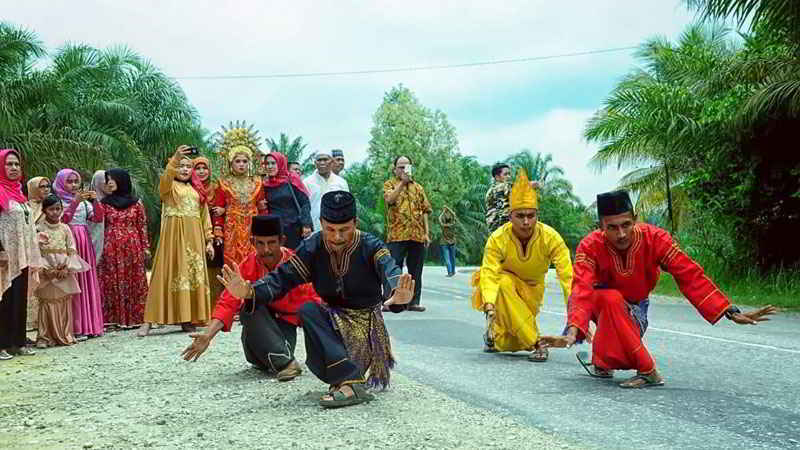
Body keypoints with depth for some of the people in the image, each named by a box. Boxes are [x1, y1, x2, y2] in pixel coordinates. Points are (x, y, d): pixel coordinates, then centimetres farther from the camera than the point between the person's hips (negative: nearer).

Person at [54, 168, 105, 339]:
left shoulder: (84, 202, 15)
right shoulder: (59, 201, 1)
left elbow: (98, 218, 4)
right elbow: (63, 220, -14)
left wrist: (94, 202, -10)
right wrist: (75, 202, -22)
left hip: (85, 243, 5)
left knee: (88, 283, 4)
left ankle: (90, 324, 9)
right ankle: (76, 328, -6)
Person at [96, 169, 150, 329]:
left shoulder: (136, 202, 5)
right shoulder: (104, 203, 9)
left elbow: (142, 226, 5)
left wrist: (145, 247, 1)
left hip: (133, 247, -1)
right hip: (111, 248, 1)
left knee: (134, 281, 2)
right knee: (112, 282, 0)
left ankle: (134, 318, 9)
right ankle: (114, 318, 4)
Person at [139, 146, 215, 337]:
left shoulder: (196, 190, 17)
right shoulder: (168, 186, 4)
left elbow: (205, 216, 15)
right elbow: (165, 177, -21)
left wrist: (209, 240, 7)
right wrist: (175, 158, -37)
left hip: (194, 237, 4)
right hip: (173, 235, -4)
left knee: (193, 274, 2)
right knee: (168, 273, -8)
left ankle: (187, 319, 7)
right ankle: (149, 321, -7)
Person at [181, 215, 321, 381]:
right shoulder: (248, 266, -12)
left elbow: (311, 304, -12)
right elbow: (228, 303, -18)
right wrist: (208, 335, -32)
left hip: (285, 325, -1)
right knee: (250, 304, -29)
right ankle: (284, 362, -29)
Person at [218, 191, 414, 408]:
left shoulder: (370, 247, -13)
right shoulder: (313, 248, -3)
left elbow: (389, 272, -33)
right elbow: (283, 277, -10)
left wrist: (398, 295, -58)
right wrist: (249, 291, -30)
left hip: (366, 324, -4)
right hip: (333, 321, 4)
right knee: (307, 311, -28)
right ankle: (350, 379, -30)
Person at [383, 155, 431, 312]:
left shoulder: (418, 187, 18)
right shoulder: (390, 184, 7)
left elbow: (424, 211, 14)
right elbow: (389, 199, -15)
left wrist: (427, 233, 6)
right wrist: (402, 181, -15)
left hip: (417, 235, 4)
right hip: (397, 235, -4)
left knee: (415, 271, 6)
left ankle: (414, 302, 13)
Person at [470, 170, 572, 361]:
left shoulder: (550, 237, -26)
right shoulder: (497, 239, -26)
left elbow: (567, 276, -30)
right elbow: (489, 274, -33)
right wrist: (489, 307, -50)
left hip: (532, 289, 1)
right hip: (503, 285, 0)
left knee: (505, 345, -14)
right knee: (504, 283, -38)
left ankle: (497, 335, 24)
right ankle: (536, 344, -29)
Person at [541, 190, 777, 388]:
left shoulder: (654, 238, -26)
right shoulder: (589, 247, -29)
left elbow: (690, 276, -25)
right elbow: (582, 291, -40)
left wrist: (733, 313, -30)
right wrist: (573, 330, -58)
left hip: (634, 308, 1)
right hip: (601, 305, -1)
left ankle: (602, 363, 5)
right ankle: (648, 372, -25)